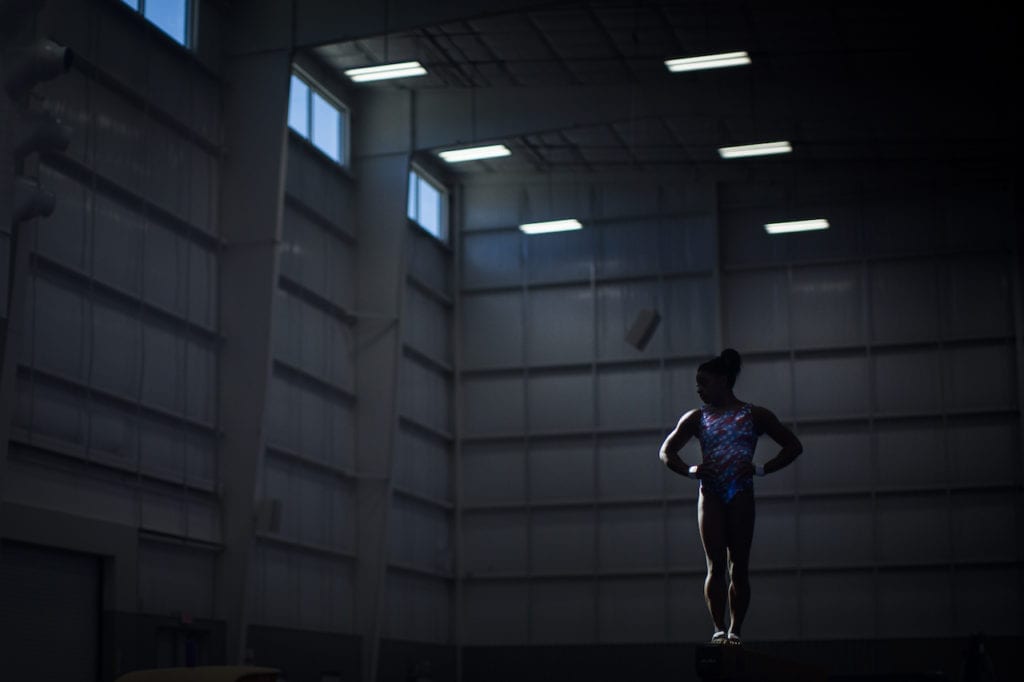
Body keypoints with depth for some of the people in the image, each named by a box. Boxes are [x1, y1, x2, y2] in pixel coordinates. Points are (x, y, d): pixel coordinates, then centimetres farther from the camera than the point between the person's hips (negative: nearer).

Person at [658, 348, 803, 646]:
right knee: (716, 565, -6)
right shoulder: (697, 418, 13)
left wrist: (760, 469, -3)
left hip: (741, 494, -1)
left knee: (739, 565, -1)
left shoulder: (754, 416, 7)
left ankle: (735, 630, 1)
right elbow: (666, 452, 15)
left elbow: (793, 446, 8)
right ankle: (718, 629, -8)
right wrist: (690, 470, -3)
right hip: (710, 495, 1)